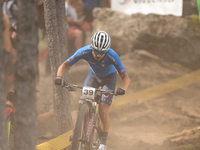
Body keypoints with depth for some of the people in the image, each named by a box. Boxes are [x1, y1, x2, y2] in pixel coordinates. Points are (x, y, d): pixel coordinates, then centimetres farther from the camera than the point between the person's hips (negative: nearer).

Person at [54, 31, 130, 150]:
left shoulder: (112, 56, -37)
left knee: (103, 112, -13)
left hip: (109, 78, -2)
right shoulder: (84, 52, -33)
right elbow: (65, 65, -24)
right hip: (94, 75, 2)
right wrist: (59, 77, -44)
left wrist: (123, 89, -52)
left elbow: (125, 77, -31)